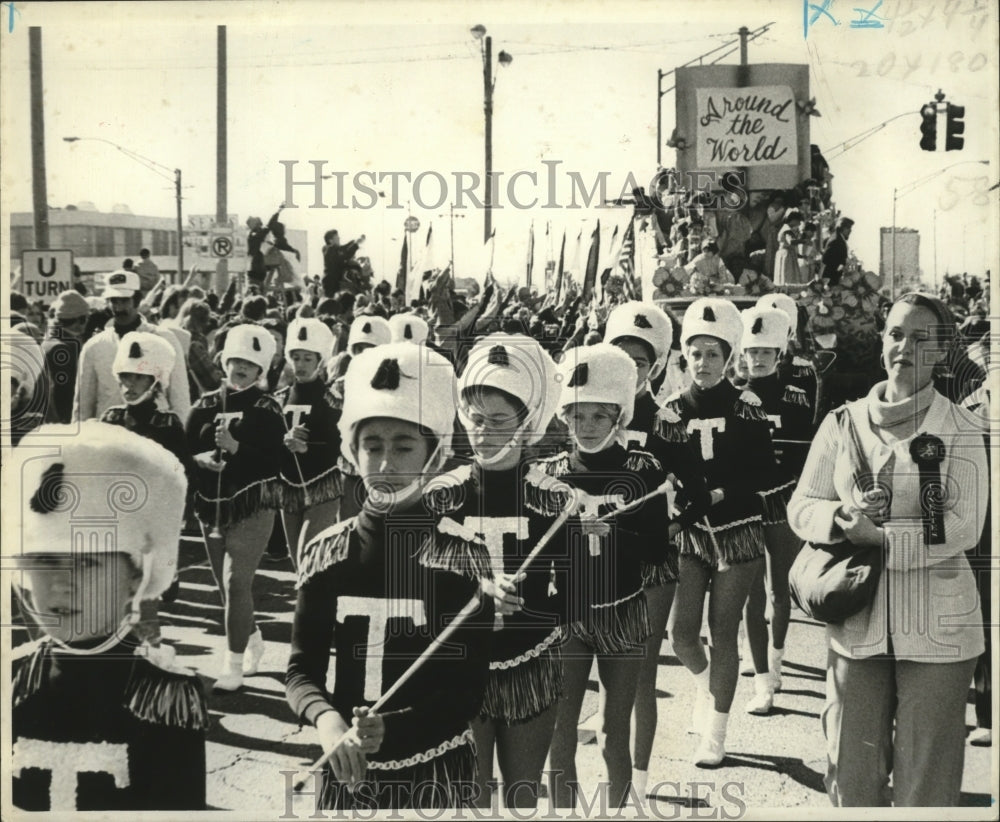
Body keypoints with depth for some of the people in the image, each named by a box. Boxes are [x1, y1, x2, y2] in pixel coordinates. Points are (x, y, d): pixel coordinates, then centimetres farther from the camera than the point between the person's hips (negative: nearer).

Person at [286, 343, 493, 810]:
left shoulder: (463, 555, -9)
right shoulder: (325, 552, -1)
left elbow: (471, 688, -9)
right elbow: (302, 669, 0)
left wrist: (393, 727, -22)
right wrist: (327, 720, -19)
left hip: (438, 772, -2)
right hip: (348, 769, 3)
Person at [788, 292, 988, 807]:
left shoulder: (961, 431, -2)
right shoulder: (843, 423, 7)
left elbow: (964, 528, -11)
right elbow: (801, 507, 6)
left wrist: (883, 538, -19)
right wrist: (841, 516, -14)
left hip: (936, 629, -2)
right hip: (856, 623, 3)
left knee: (926, 784, 5)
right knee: (851, 779, 9)